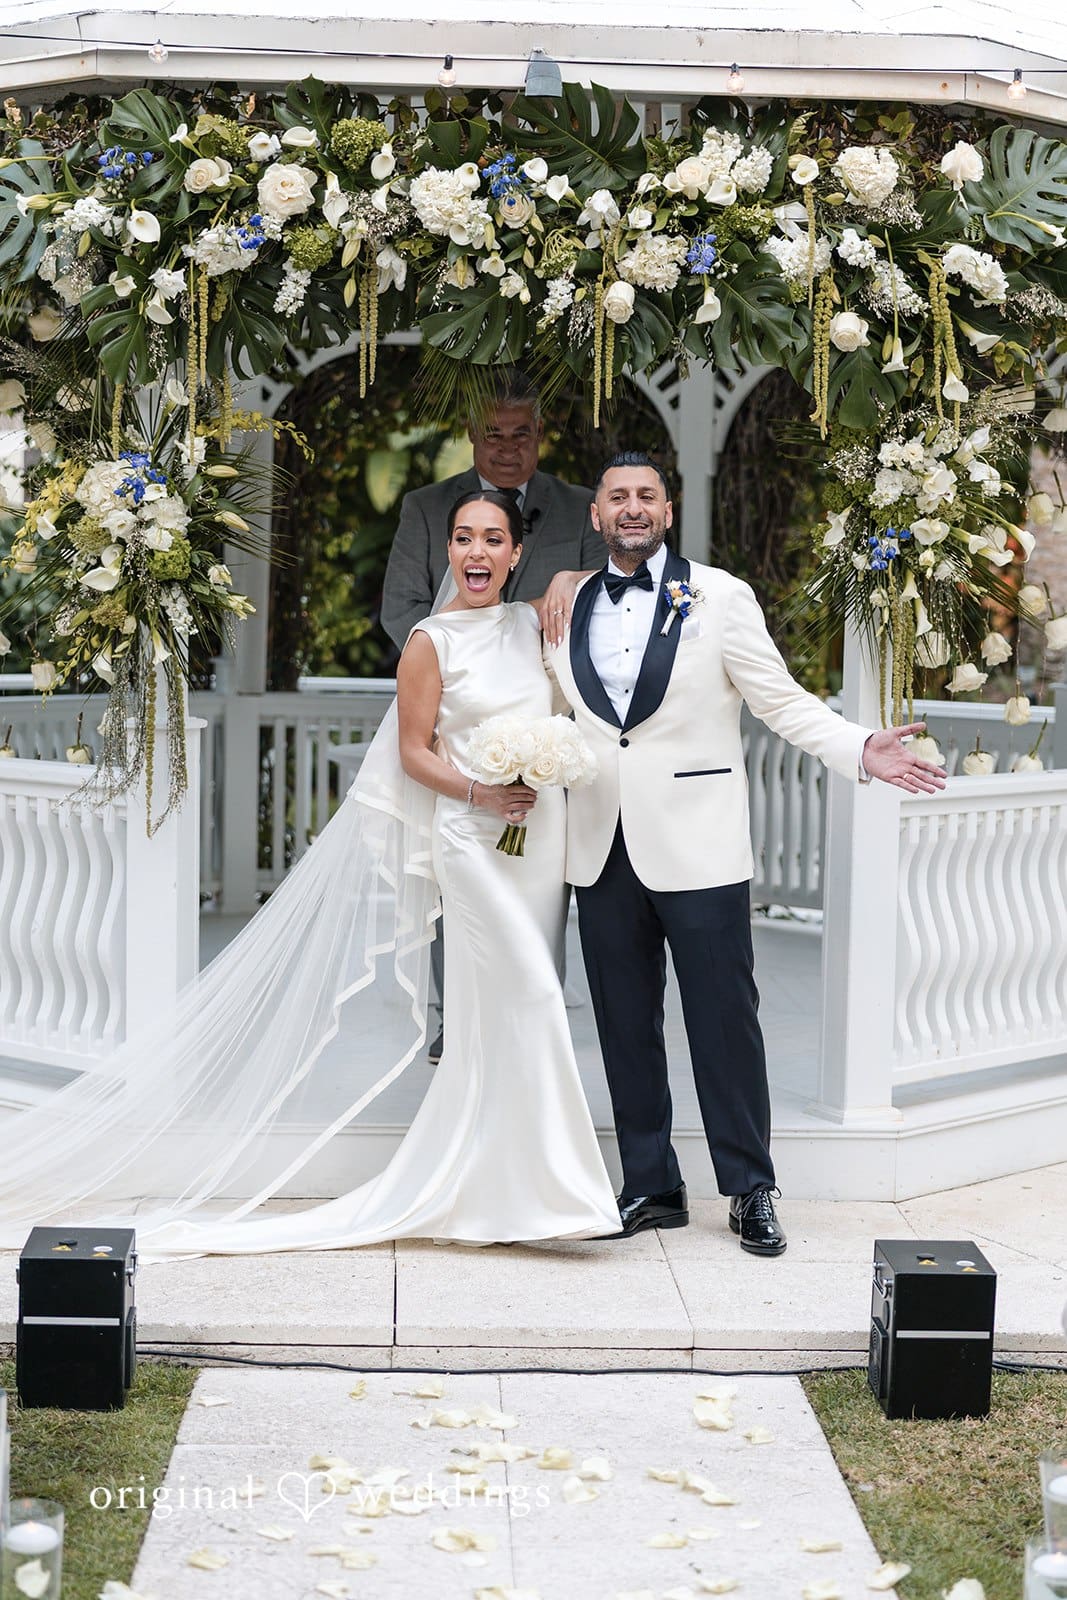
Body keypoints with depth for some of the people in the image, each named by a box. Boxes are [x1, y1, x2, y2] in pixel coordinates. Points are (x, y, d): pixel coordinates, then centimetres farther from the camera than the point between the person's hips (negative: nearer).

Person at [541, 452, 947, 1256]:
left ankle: (751, 1190, 12)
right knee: (626, 1025, 9)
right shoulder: (566, 609, 11)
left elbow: (782, 700, -3)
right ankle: (652, 1188, 20)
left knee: (725, 1021, 0)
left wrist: (860, 748, -16)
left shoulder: (719, 597, 0)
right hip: (602, 850, 4)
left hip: (697, 848, -3)